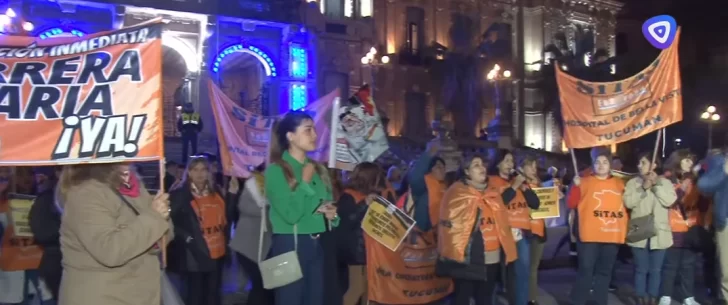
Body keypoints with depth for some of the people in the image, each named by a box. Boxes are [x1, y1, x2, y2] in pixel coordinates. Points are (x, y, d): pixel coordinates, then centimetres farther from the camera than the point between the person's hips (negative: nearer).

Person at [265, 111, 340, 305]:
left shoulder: (318, 169, 11)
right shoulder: (276, 170, -9)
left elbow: (327, 204, 22)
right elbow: (291, 214, -21)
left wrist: (331, 213, 0)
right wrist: (305, 182, -11)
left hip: (318, 245, 7)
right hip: (290, 245, -7)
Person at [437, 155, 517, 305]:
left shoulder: (494, 191, 13)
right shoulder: (458, 192, -6)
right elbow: (449, 221, -8)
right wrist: (452, 251, -14)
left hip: (492, 258, 6)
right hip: (468, 257, -6)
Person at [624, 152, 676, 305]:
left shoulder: (665, 182, 6)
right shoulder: (633, 182, 5)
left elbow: (669, 201, -9)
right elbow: (628, 202, -7)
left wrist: (656, 185, -10)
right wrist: (643, 188, -12)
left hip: (659, 233, 0)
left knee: (655, 270, 7)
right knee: (641, 269, 3)